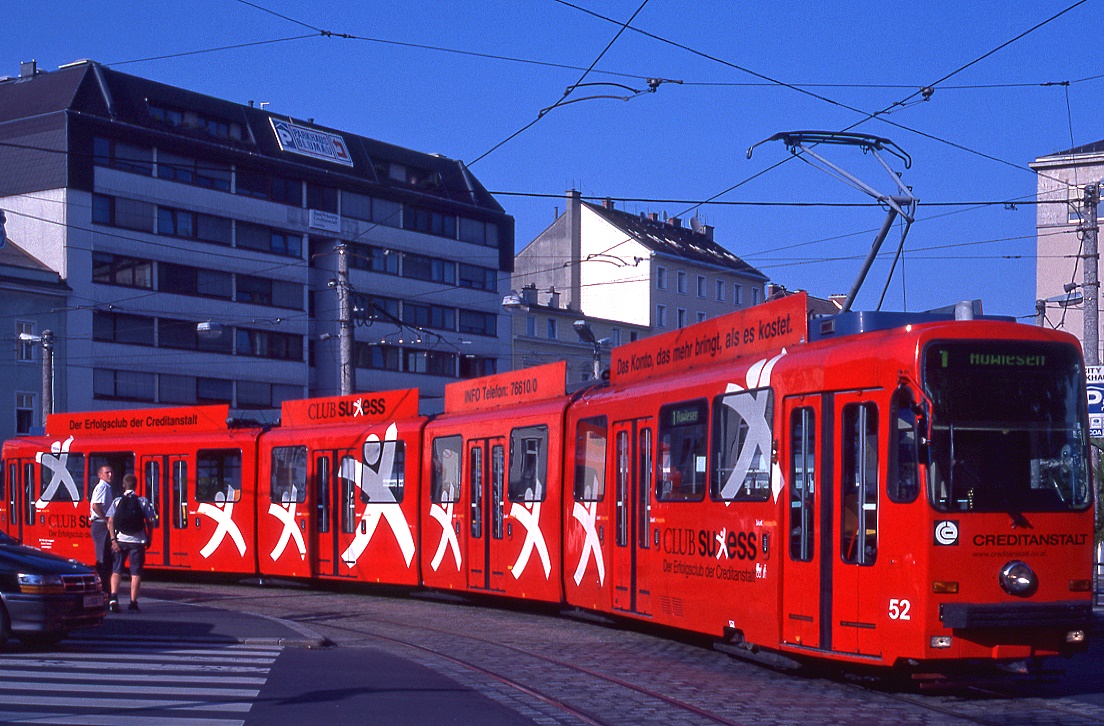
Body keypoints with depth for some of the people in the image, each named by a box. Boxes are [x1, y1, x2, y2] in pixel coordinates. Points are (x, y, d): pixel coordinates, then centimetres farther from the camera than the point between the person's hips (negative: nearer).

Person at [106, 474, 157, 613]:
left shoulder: (117, 502, 5)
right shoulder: (143, 501, 2)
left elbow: (110, 521, -4)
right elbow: (150, 521, -2)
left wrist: (113, 539, -5)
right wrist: (149, 538, 8)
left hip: (120, 540, 1)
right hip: (137, 541, -1)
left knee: (116, 570, 9)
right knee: (136, 572, 4)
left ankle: (113, 597, -9)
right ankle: (133, 603, 2)